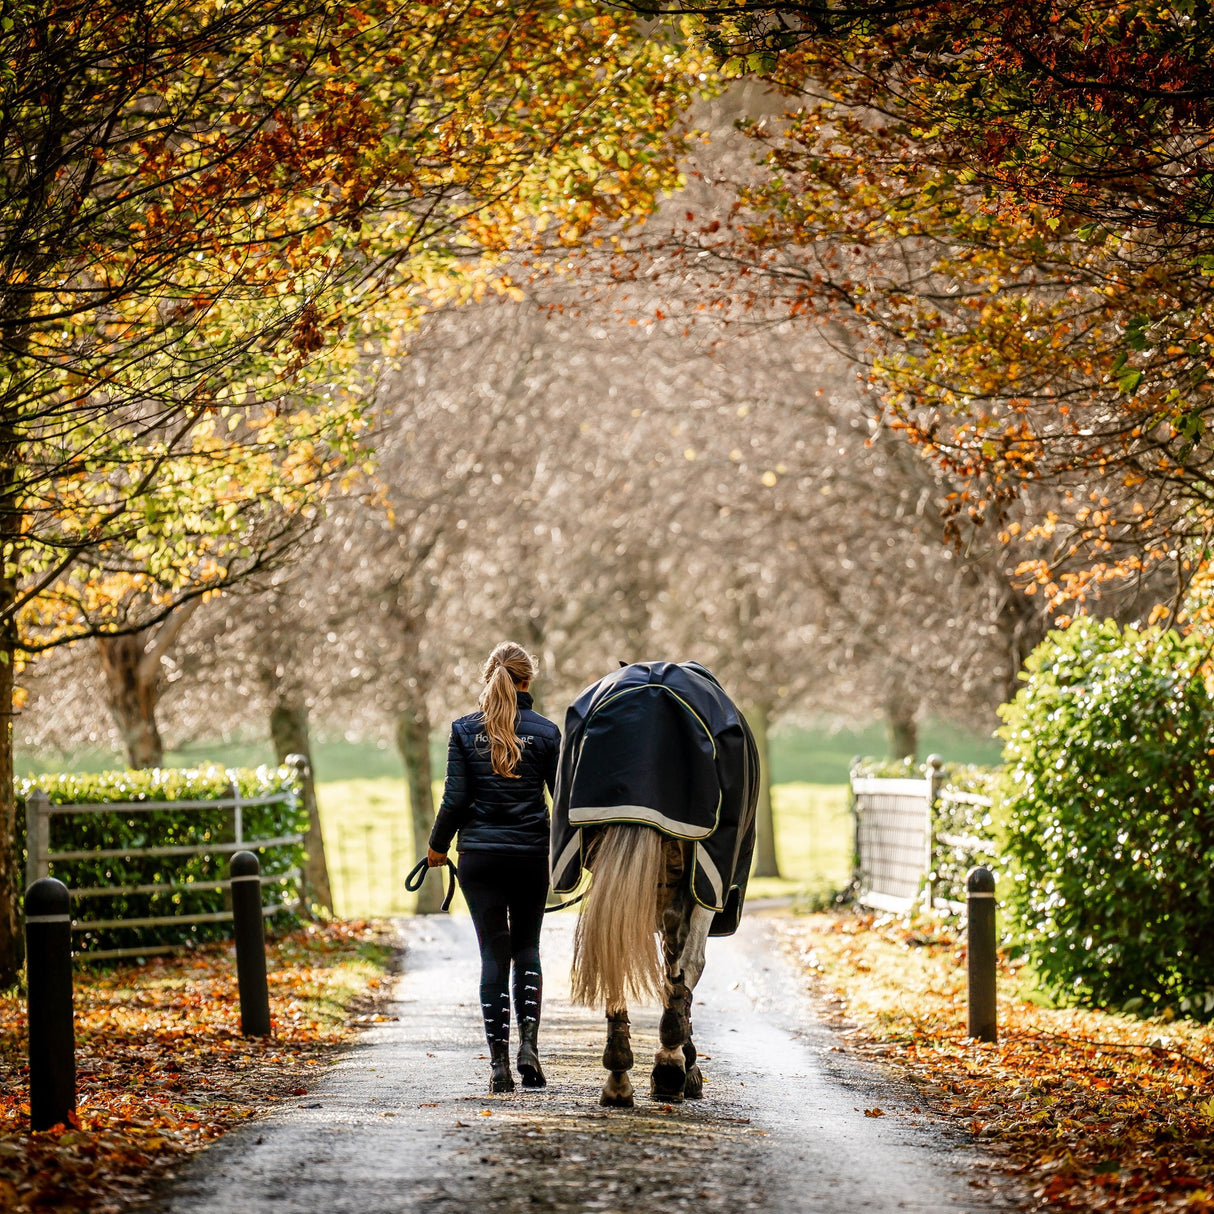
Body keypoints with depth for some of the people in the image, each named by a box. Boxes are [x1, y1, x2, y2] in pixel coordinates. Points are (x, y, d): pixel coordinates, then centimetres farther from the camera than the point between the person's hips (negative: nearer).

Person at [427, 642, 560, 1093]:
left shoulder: (464, 730, -2)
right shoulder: (545, 731, -3)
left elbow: (455, 799, -4)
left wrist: (437, 846, 12)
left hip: (479, 856, 0)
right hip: (531, 854, 0)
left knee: (494, 954, 4)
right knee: (527, 947, 14)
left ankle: (499, 1060, -2)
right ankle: (528, 1043, -3)